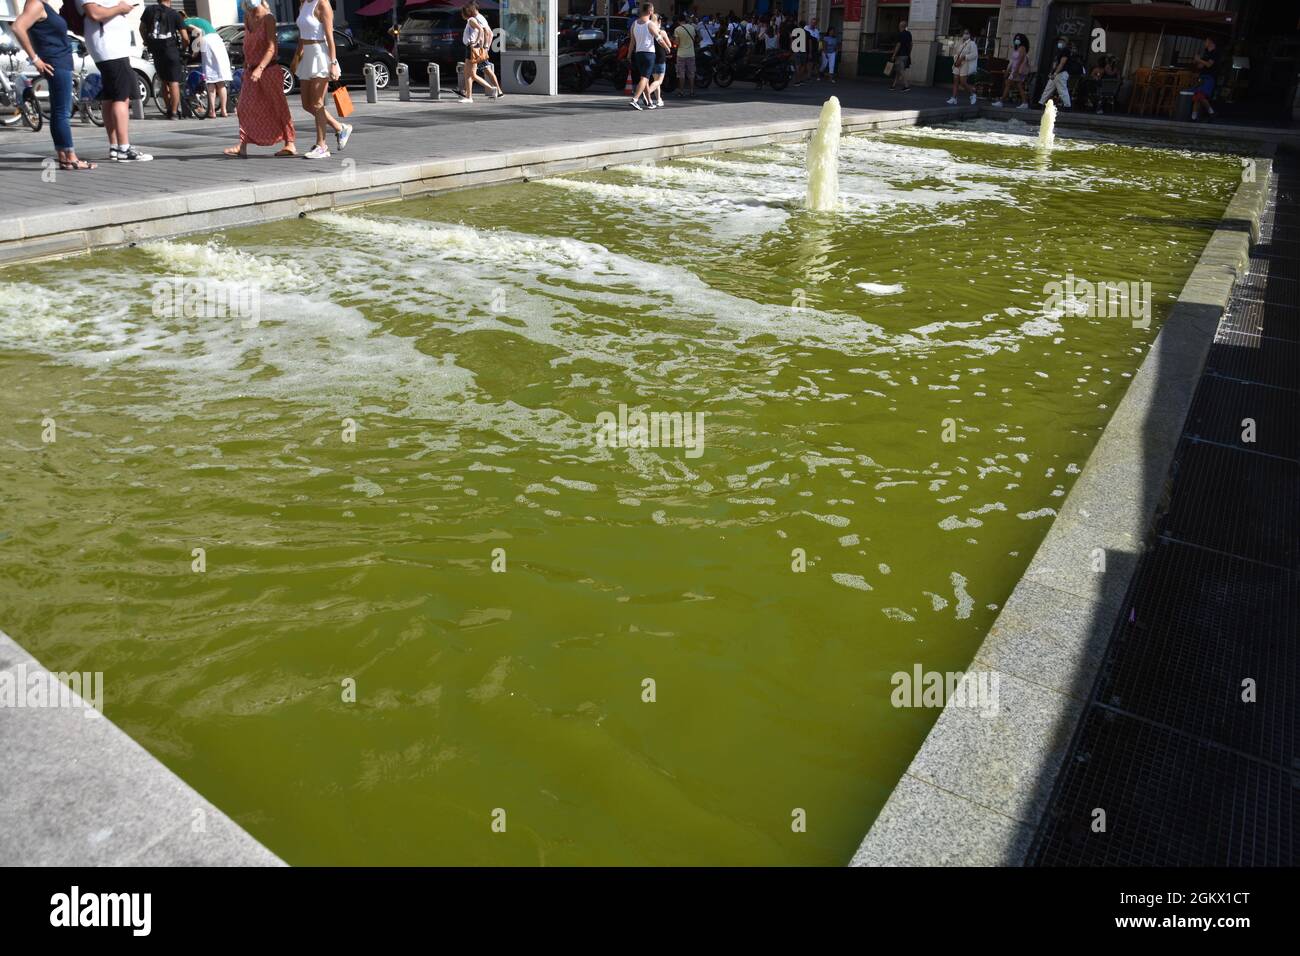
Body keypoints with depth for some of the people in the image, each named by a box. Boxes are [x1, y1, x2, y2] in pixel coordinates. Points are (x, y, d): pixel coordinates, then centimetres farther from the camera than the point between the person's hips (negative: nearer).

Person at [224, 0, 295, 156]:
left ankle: (290, 145, 5)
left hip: (269, 69, -7)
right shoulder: (246, 16, 8)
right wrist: (245, 67, 17)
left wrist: (260, 68, -28)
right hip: (251, 71, 7)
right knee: (245, 108, 1)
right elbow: (247, 43, 18)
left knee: (279, 107, -1)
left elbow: (271, 47, -19)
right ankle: (242, 146, -1)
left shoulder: (268, 17, -12)